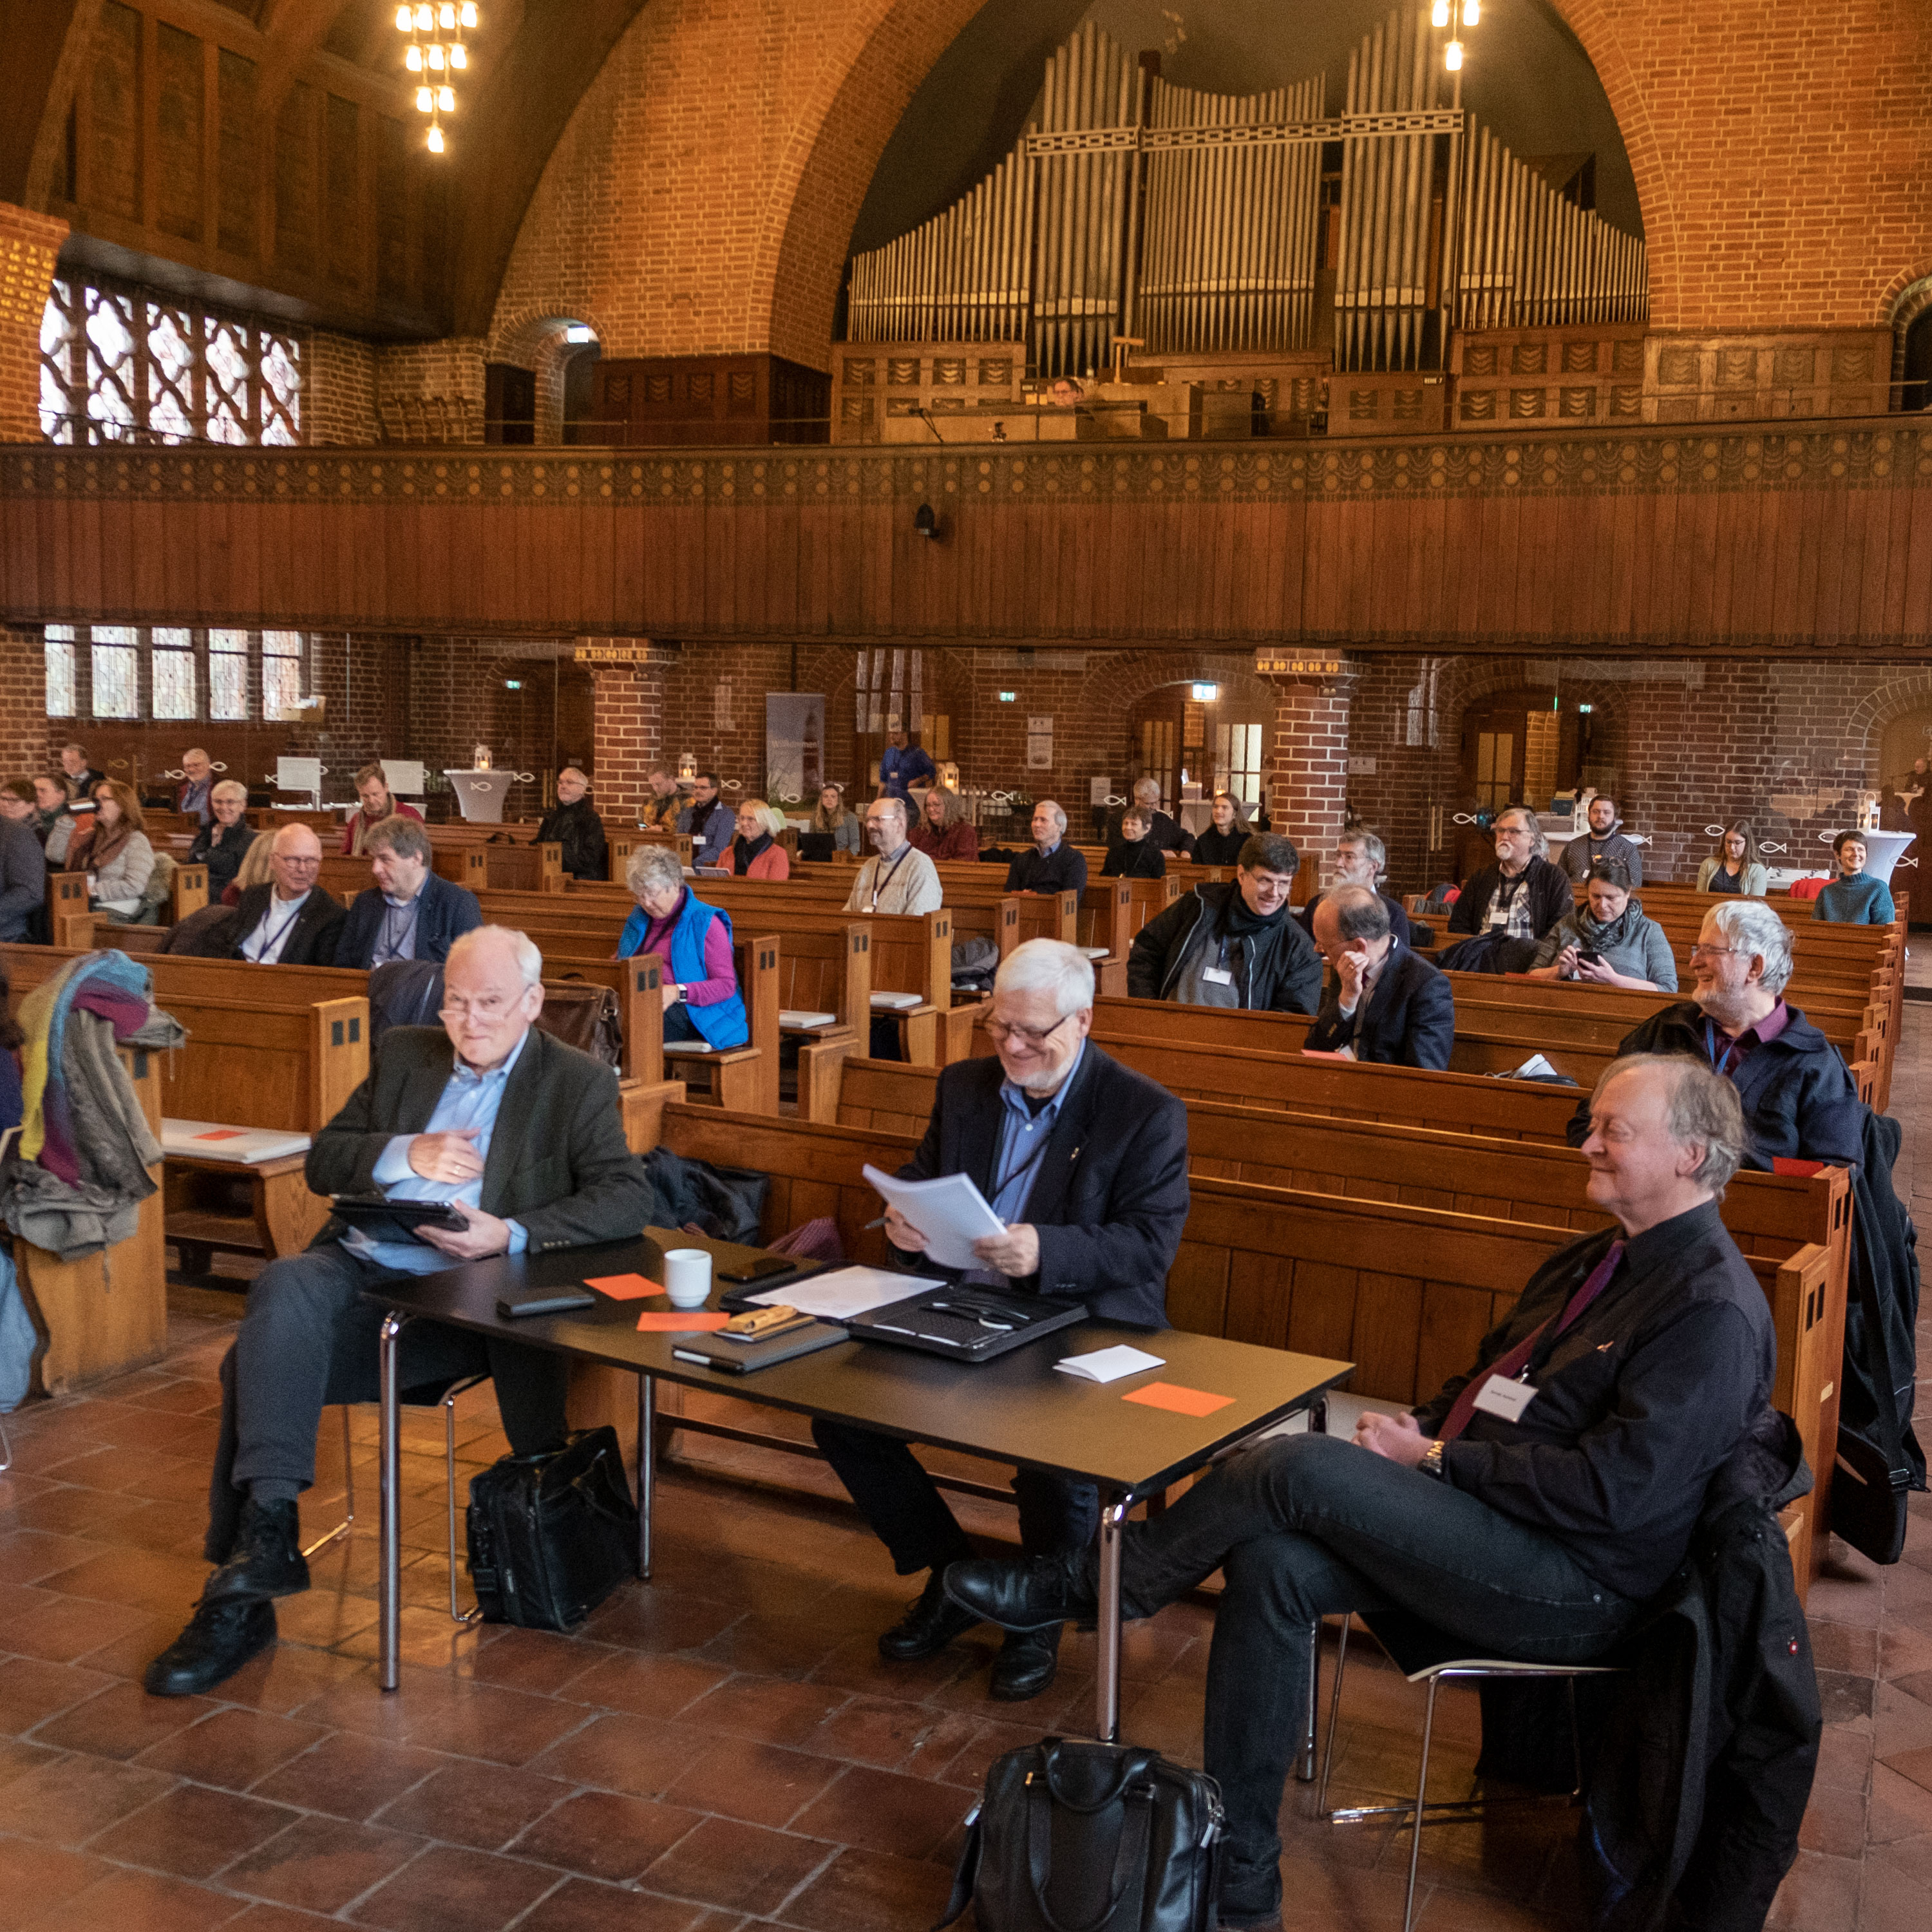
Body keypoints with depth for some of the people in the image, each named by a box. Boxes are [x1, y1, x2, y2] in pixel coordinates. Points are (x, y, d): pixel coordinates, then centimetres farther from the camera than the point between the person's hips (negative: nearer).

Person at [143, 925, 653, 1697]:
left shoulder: (577, 1083, 7)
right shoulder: (402, 1055, 20)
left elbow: (627, 1197, -6)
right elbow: (322, 1161, 16)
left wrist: (511, 1235, -20)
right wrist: (407, 1154, -5)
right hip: (360, 1270, 4)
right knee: (287, 1288, -32)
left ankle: (242, 1592, -18)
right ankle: (264, 1528, -33)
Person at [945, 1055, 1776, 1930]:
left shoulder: (1713, 1309, -16)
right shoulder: (1598, 1260, 14)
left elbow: (1613, 1488, -22)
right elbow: (1485, 1374, 23)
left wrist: (1433, 1458, -16)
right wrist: (1419, 1424, 1)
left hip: (1578, 1584, -9)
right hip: (1485, 1517, 9)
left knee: (1295, 1465, -22)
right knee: (1273, 1566, -13)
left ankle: (1086, 1586, 0)